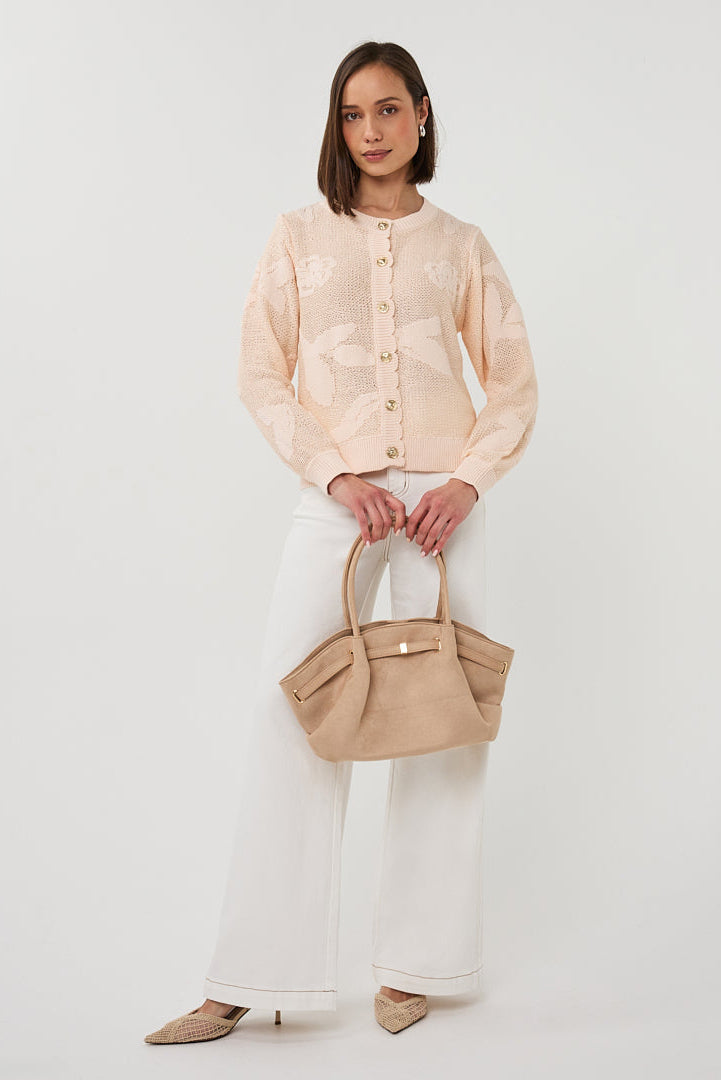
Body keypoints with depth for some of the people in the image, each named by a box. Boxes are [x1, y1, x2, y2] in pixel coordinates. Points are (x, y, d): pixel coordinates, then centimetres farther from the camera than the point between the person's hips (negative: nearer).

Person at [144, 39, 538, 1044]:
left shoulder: (461, 245, 11)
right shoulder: (299, 238, 9)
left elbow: (515, 385, 9)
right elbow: (263, 376, 3)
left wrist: (468, 480, -7)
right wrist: (338, 474, -10)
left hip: (442, 498, 1)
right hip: (337, 498, -1)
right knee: (289, 714, -8)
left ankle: (412, 964, 14)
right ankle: (247, 984, -3)